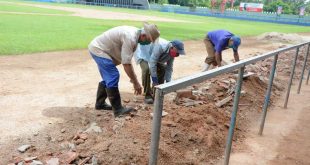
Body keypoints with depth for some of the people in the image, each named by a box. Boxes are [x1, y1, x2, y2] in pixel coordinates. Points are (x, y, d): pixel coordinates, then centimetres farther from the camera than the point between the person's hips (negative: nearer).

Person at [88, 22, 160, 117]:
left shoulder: (134, 33, 3)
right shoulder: (130, 38, -28)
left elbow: (127, 59, 10)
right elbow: (126, 63, -27)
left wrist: (133, 76, 12)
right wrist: (136, 83, -20)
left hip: (97, 47, 10)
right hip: (98, 50, -10)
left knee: (108, 78, 17)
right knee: (113, 77, -13)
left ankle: (100, 103, 29)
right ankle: (117, 109, -7)